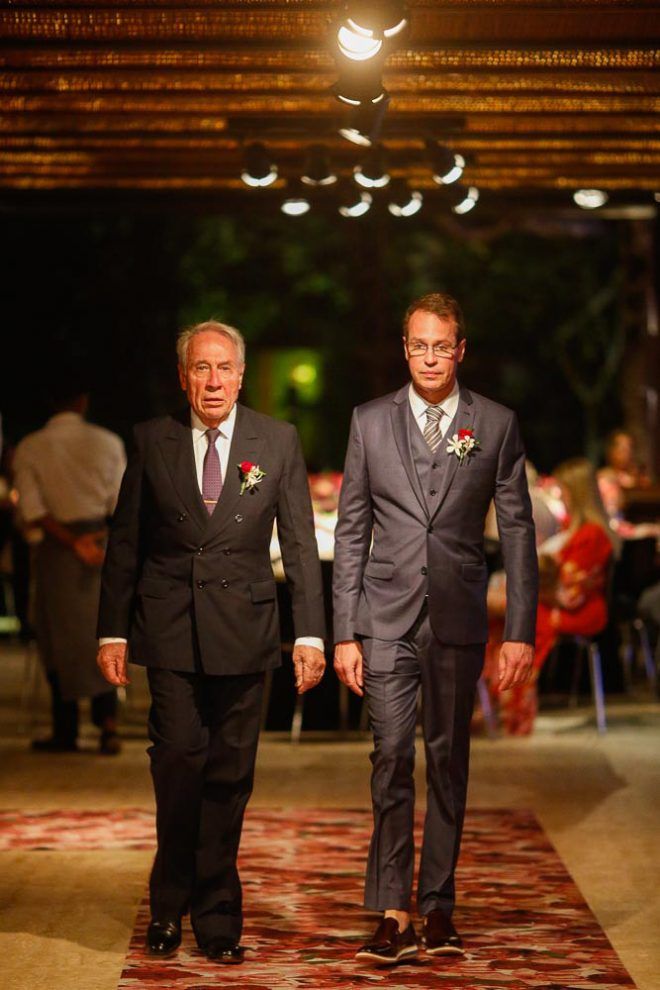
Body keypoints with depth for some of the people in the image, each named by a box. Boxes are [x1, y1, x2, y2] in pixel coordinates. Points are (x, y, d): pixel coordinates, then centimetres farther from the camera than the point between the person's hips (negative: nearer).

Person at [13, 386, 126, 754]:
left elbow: (32, 513, -11)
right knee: (102, 634, 9)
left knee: (60, 637, 8)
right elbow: (121, 505, -2)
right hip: (103, 539, 1)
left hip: (58, 545, -1)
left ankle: (66, 731, 13)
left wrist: (73, 542, -14)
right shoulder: (108, 442, -2)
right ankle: (108, 723, -4)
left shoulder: (30, 448, -3)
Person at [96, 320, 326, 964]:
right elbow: (125, 542, 7)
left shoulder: (277, 441, 4)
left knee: (229, 773, 3)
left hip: (243, 630, 1)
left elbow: (299, 543, 4)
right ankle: (169, 906, 10)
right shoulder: (152, 441, 4)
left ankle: (216, 916, 15)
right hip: (170, 631, 0)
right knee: (178, 760, -9)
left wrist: (310, 633, -2)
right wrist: (113, 631, 3)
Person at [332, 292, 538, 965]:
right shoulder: (370, 422, 5)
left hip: (459, 620, 0)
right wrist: (344, 633, 0)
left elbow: (517, 531, 4)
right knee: (392, 759, -7)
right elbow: (351, 531, 6)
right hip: (387, 619, 0)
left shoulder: (496, 425, 3)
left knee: (448, 762, 6)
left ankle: (437, 907, 16)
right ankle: (393, 913, -6)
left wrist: (520, 631, -2)